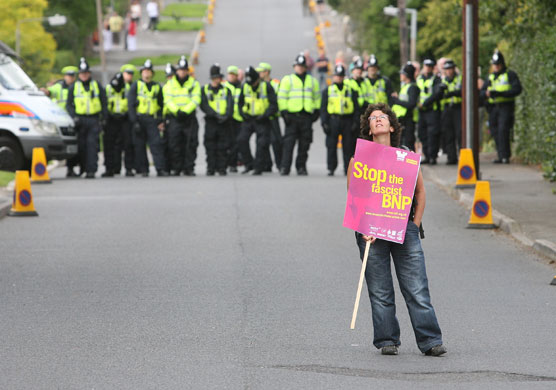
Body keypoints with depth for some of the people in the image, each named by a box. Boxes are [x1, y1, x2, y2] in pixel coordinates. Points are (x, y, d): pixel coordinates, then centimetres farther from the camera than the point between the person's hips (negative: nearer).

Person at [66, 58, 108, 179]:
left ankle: (91, 170, -16)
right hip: (80, 120, 1)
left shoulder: (97, 86, 11)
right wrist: (73, 117, -6)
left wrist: (104, 118, 4)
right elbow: (69, 104, 9)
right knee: (81, 146, 2)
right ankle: (84, 167, 18)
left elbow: (104, 102, 13)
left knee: (92, 144, -11)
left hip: (94, 120, -1)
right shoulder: (73, 87, 10)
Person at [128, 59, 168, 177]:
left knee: (157, 143, -10)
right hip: (139, 119, -1)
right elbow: (130, 104, -2)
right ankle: (143, 170, 7)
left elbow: (161, 105, 19)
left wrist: (161, 121, 9)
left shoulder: (157, 87, 13)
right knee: (140, 145, 0)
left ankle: (160, 168, -14)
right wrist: (134, 121, -10)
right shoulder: (136, 85, 4)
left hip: (152, 120, 1)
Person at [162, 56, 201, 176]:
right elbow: (168, 100, -2)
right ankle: (176, 168, 4)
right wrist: (177, 111, -18)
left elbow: (196, 100, -4)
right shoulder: (170, 84, 8)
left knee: (191, 144, -3)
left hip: (189, 117, 0)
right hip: (174, 117, 0)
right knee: (174, 145, -3)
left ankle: (189, 168, 3)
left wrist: (185, 111, -18)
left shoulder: (194, 84, 6)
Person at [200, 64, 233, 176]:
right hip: (210, 121, -1)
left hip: (224, 122, 1)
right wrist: (215, 114, -16)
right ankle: (210, 169, 1)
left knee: (222, 148, 1)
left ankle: (222, 169, 4)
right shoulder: (205, 90, 8)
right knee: (210, 147, -2)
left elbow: (230, 105, 1)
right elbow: (204, 105, -4)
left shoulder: (226, 90, 12)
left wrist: (227, 115, -18)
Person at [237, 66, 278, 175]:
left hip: (262, 120, -4)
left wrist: (265, 115, -19)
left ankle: (258, 168, 3)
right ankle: (249, 164, 2)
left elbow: (274, 104, -9)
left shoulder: (266, 86, -10)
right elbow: (240, 102, 17)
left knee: (261, 144, -6)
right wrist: (243, 113, 0)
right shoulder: (245, 86, 3)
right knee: (241, 140, -11)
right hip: (248, 119, 4)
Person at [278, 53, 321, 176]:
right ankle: (285, 168, -9)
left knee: (304, 144, 3)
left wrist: (316, 111, 11)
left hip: (307, 115, 3)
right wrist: (284, 112, -7)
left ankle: (301, 167, 11)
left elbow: (317, 97, 22)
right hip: (292, 115, -3)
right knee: (288, 143, -8)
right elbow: (282, 97, 2)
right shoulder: (287, 80, 7)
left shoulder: (312, 81, 17)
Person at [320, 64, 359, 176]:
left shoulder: (351, 90, 12)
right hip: (333, 120, -1)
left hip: (347, 120, 1)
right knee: (331, 146, -1)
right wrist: (324, 123, -4)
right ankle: (331, 169, 6)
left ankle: (348, 169, 7)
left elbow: (356, 107, 11)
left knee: (348, 147, 1)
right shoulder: (328, 91, 9)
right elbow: (323, 108, 6)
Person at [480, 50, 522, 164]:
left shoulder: (510, 75, 2)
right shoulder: (491, 77, 18)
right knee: (495, 132, 4)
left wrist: (501, 94, -19)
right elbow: (482, 92, 14)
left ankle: (505, 156, -18)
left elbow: (517, 89, -9)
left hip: (506, 106, -6)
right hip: (493, 108, 6)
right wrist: (487, 94, -12)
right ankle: (501, 156, 10)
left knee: (503, 130, -17)